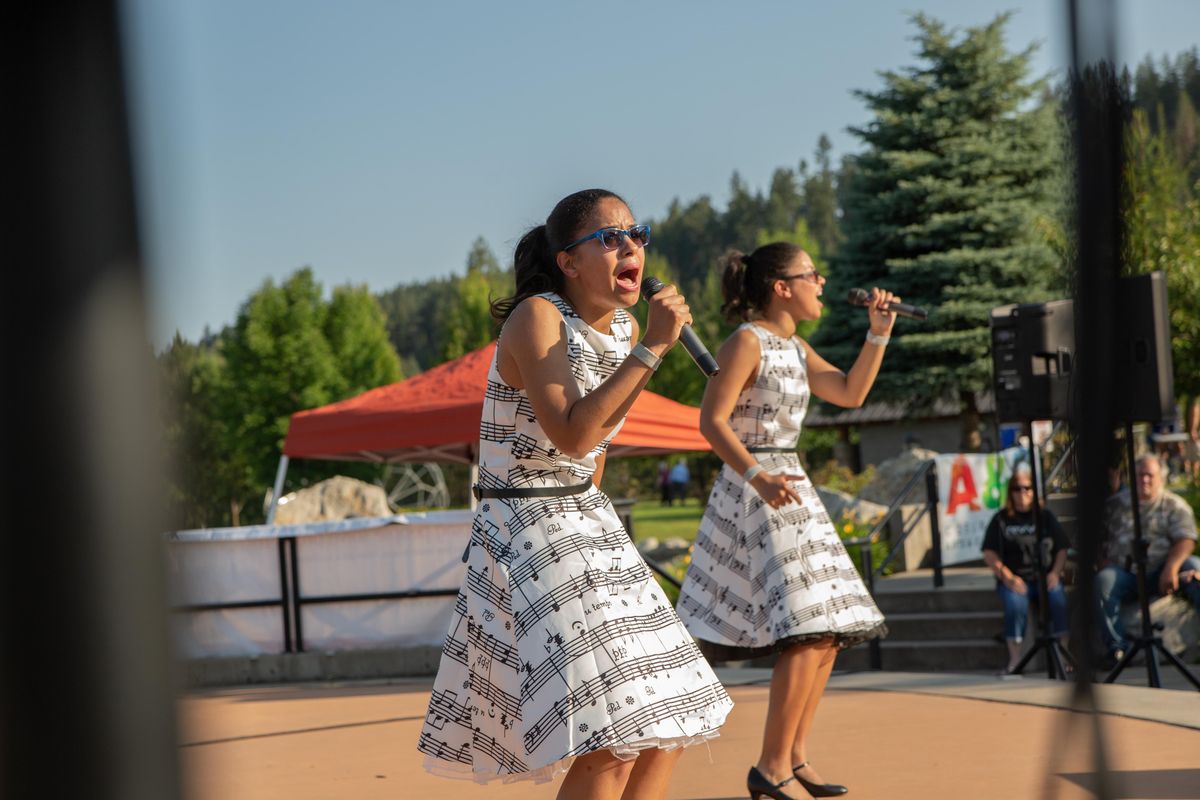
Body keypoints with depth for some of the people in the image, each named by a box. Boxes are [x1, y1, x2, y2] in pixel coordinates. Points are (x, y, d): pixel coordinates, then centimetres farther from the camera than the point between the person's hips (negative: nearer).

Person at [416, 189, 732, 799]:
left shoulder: (623, 329, 7)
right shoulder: (536, 318, -17)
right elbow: (571, 434, -29)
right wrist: (652, 349, -28)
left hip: (588, 525, 9)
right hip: (526, 533, -9)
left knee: (664, 730, 8)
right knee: (610, 746, -18)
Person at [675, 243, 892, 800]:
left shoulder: (796, 349, 15)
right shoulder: (746, 342, -11)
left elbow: (852, 393, 18)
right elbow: (712, 420, -17)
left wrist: (878, 333, 8)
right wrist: (758, 476, -29)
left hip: (789, 489, 10)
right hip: (753, 491, -10)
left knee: (829, 632, 8)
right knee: (810, 632, -17)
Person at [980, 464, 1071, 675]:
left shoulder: (1046, 517, 14)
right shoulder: (1002, 519, 8)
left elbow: (1062, 548, 11)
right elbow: (989, 554, 3)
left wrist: (1055, 573, -6)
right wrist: (1008, 577, -10)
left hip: (1045, 578, 1)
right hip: (1014, 579, -1)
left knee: (1058, 598, -30)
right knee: (1016, 603, -32)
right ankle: (1015, 659, -27)